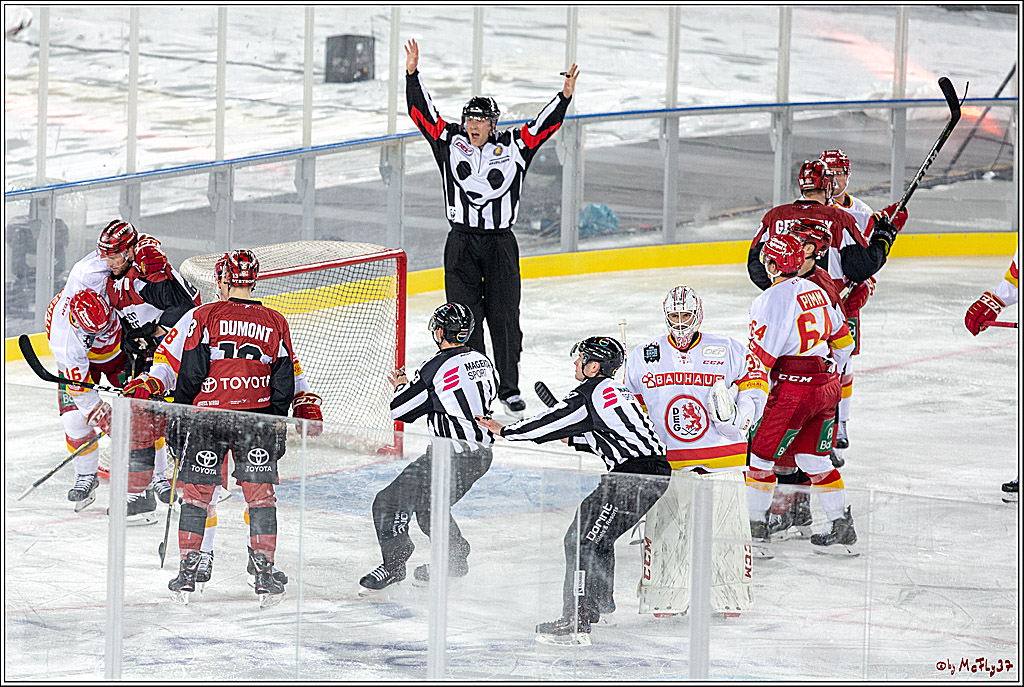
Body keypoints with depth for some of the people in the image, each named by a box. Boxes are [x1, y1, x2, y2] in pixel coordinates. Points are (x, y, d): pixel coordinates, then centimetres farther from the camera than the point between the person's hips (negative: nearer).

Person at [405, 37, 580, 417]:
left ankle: (509, 388, 11)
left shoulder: (513, 146, 2)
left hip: (500, 244, 0)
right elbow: (422, 112, 1)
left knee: (504, 316, 2)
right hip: (462, 243, 0)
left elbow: (544, 126, -3)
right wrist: (413, 74, -8)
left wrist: (565, 95, -17)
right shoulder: (450, 141, 3)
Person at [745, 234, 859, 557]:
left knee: (762, 452, 5)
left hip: (794, 389, -8)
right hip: (827, 384, 8)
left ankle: (755, 524, 11)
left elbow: (760, 357, -16)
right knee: (814, 458, 15)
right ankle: (842, 527, 13)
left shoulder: (772, 300, -14)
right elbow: (842, 340, 20)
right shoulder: (816, 290, 11)